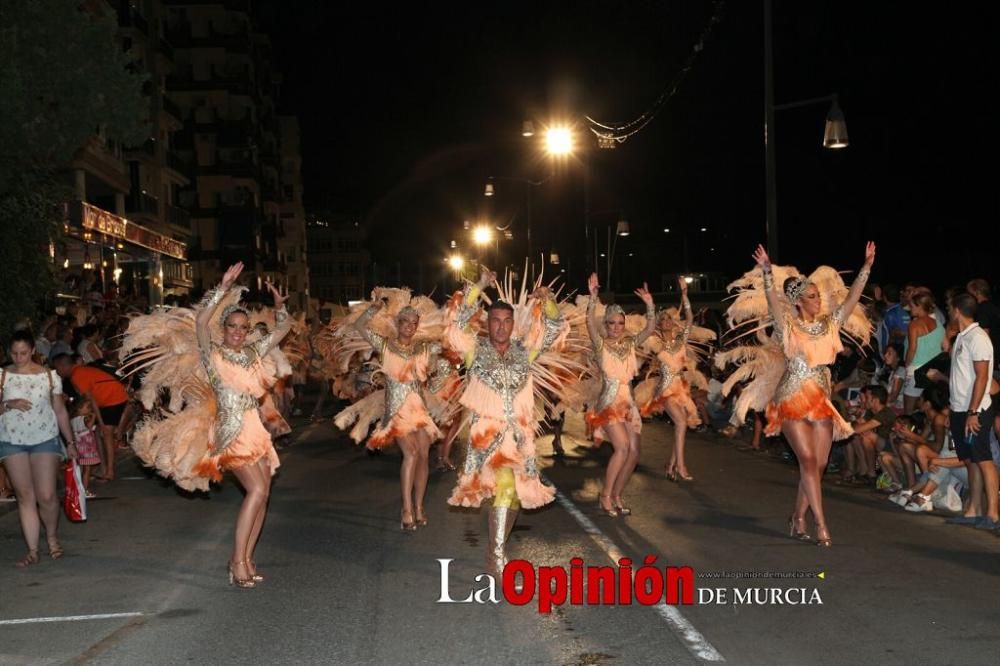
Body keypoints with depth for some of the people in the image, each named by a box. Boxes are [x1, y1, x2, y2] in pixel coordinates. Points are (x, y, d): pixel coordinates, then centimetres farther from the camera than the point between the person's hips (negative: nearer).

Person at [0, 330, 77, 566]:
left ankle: (52, 538, 19)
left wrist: (70, 442, 6)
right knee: (25, 497, -1)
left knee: (46, 495, -8)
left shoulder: (49, 376, 3)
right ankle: (32, 551, 5)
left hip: (45, 440, -1)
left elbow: (60, 411, 8)